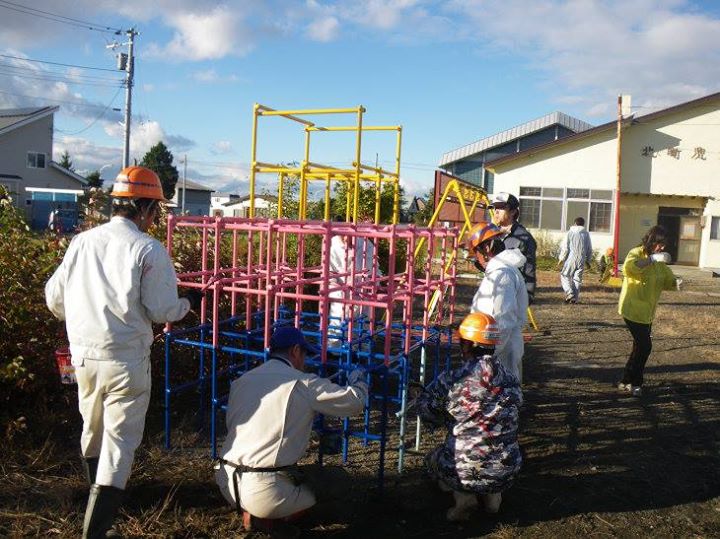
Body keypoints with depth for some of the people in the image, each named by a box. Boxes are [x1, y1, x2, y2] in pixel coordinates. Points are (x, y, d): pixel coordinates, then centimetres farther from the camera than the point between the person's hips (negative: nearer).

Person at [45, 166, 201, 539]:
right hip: (125, 360, -6)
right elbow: (162, 311, -14)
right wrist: (188, 304, 7)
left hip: (83, 355, 7)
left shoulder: (82, 241, 2)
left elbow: (54, 298, 8)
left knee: (92, 428, 27)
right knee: (120, 441, 4)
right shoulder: (148, 250, -14)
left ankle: (96, 489, 51)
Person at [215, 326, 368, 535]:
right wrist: (358, 380, 20)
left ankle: (249, 510, 9)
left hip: (227, 483, 7)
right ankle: (264, 517, 3)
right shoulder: (302, 384, -8)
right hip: (265, 492, -6)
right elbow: (355, 401, -4)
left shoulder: (241, 381, 9)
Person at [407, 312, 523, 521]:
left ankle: (463, 496, 2)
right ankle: (493, 494, 13)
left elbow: (423, 408, -1)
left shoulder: (451, 381, -13)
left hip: (462, 473, -4)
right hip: (506, 474, 4)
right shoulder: (511, 381, -1)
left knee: (432, 459, 27)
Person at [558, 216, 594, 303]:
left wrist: (561, 258, 2)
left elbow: (565, 247, -7)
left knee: (565, 276, 8)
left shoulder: (570, 233, -4)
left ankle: (569, 293, -10)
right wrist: (588, 260, 22)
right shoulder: (586, 234, 7)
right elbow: (590, 249, 12)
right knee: (577, 279, 9)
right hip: (581, 260, 4)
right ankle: (575, 298, 8)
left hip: (571, 259, -3)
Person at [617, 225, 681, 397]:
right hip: (633, 309, -9)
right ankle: (635, 383, 9)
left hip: (647, 312, 9)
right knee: (645, 346, -8)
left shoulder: (659, 261, 12)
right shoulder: (636, 253, -13)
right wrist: (653, 259, -35)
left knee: (640, 346, 14)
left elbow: (667, 279, 13)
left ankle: (626, 382, 27)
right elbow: (628, 268, -34)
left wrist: (676, 283, -9)